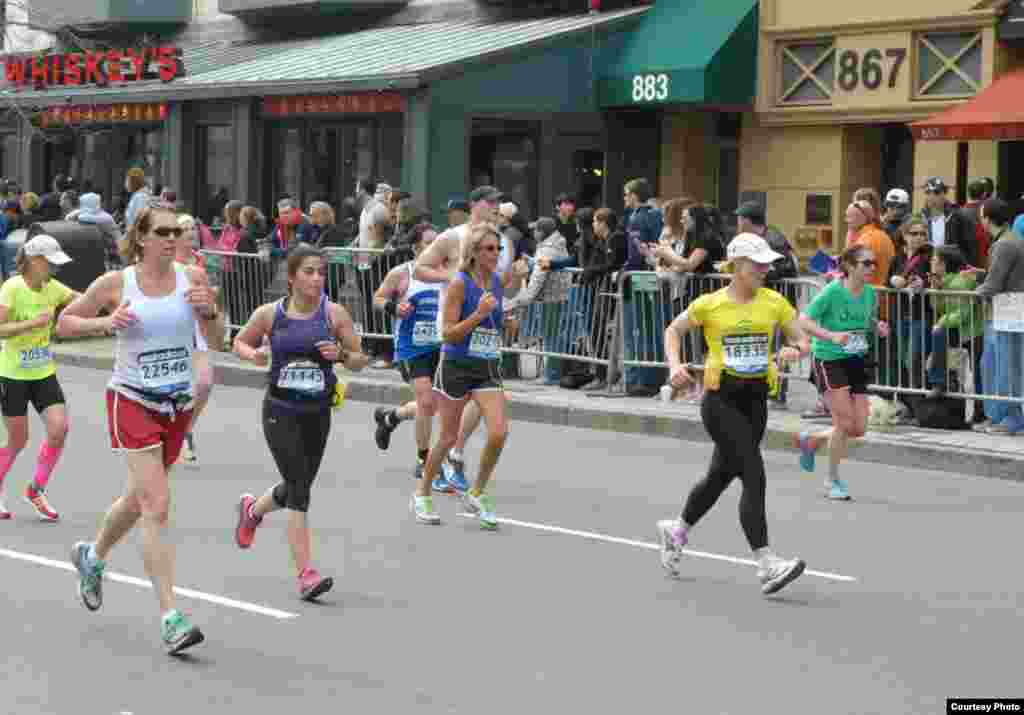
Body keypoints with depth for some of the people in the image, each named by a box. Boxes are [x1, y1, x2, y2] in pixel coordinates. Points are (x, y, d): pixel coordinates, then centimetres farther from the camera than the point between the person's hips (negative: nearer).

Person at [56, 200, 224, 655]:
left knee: (139, 500, 20)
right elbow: (64, 323, 4)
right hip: (133, 401, -4)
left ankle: (92, 557, 50)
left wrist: (209, 311, -14)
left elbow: (217, 340, 6)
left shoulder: (192, 279, -1)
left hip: (178, 404, 4)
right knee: (157, 505, -15)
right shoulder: (116, 284, -8)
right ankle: (171, 618, -14)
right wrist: (105, 322, -15)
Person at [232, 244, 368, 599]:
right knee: (300, 489, -13)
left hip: (317, 413, 3)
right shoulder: (269, 314, -4)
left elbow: (361, 360, 3)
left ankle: (252, 509, 50)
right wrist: (254, 355, -9)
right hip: (280, 411, -3)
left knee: (298, 487, 16)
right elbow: (239, 343, 13)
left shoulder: (335, 313, -3)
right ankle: (306, 574, -11)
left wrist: (341, 354, -18)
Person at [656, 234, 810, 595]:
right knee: (754, 476, -15)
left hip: (756, 399, 5)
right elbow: (674, 330, 9)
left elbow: (803, 340, 6)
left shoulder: (774, 302, 3)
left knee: (721, 475, 18)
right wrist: (675, 366, -7)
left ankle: (677, 531, 44)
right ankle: (767, 565, -15)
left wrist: (795, 351, -17)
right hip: (721, 399, -5)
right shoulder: (709, 304, -5)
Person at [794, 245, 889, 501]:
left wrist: (878, 328, -3)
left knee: (859, 429, 4)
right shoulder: (832, 291, -16)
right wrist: (831, 336, -31)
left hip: (856, 360, 6)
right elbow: (804, 321, -18)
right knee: (845, 423, -9)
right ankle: (833, 480, 11)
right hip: (829, 359, -6)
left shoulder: (870, 293, 2)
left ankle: (809, 440, 31)